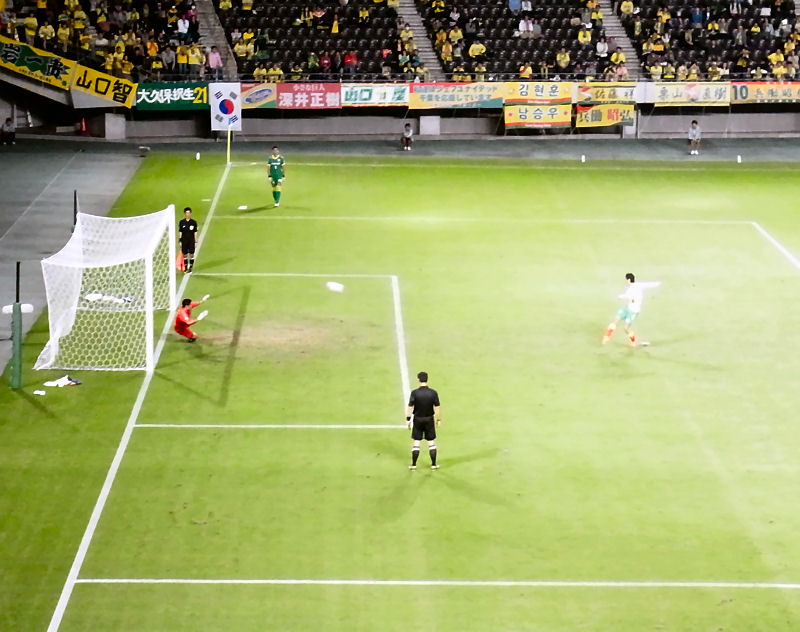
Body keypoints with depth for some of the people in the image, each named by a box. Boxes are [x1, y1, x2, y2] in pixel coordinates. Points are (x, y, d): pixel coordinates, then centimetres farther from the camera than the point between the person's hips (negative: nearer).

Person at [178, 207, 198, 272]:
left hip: (191, 241, -1)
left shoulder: (193, 222, -1)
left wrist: (196, 242, 0)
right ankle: (186, 268, 17)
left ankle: (190, 268, 6)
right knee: (185, 254, 5)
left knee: (191, 254, -1)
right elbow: (180, 232, 4)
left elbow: (195, 232, 2)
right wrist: (180, 241, 0)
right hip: (184, 241, 1)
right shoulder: (181, 222, 1)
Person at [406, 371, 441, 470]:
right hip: (429, 419, 1)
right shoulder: (433, 393, -11)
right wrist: (438, 419, 6)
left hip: (418, 419, -1)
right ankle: (433, 464, 15)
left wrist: (408, 419, 1)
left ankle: (413, 464, 13)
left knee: (416, 442, 9)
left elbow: (410, 407, -10)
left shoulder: (414, 393, -14)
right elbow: (437, 407, -6)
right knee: (431, 442, 11)